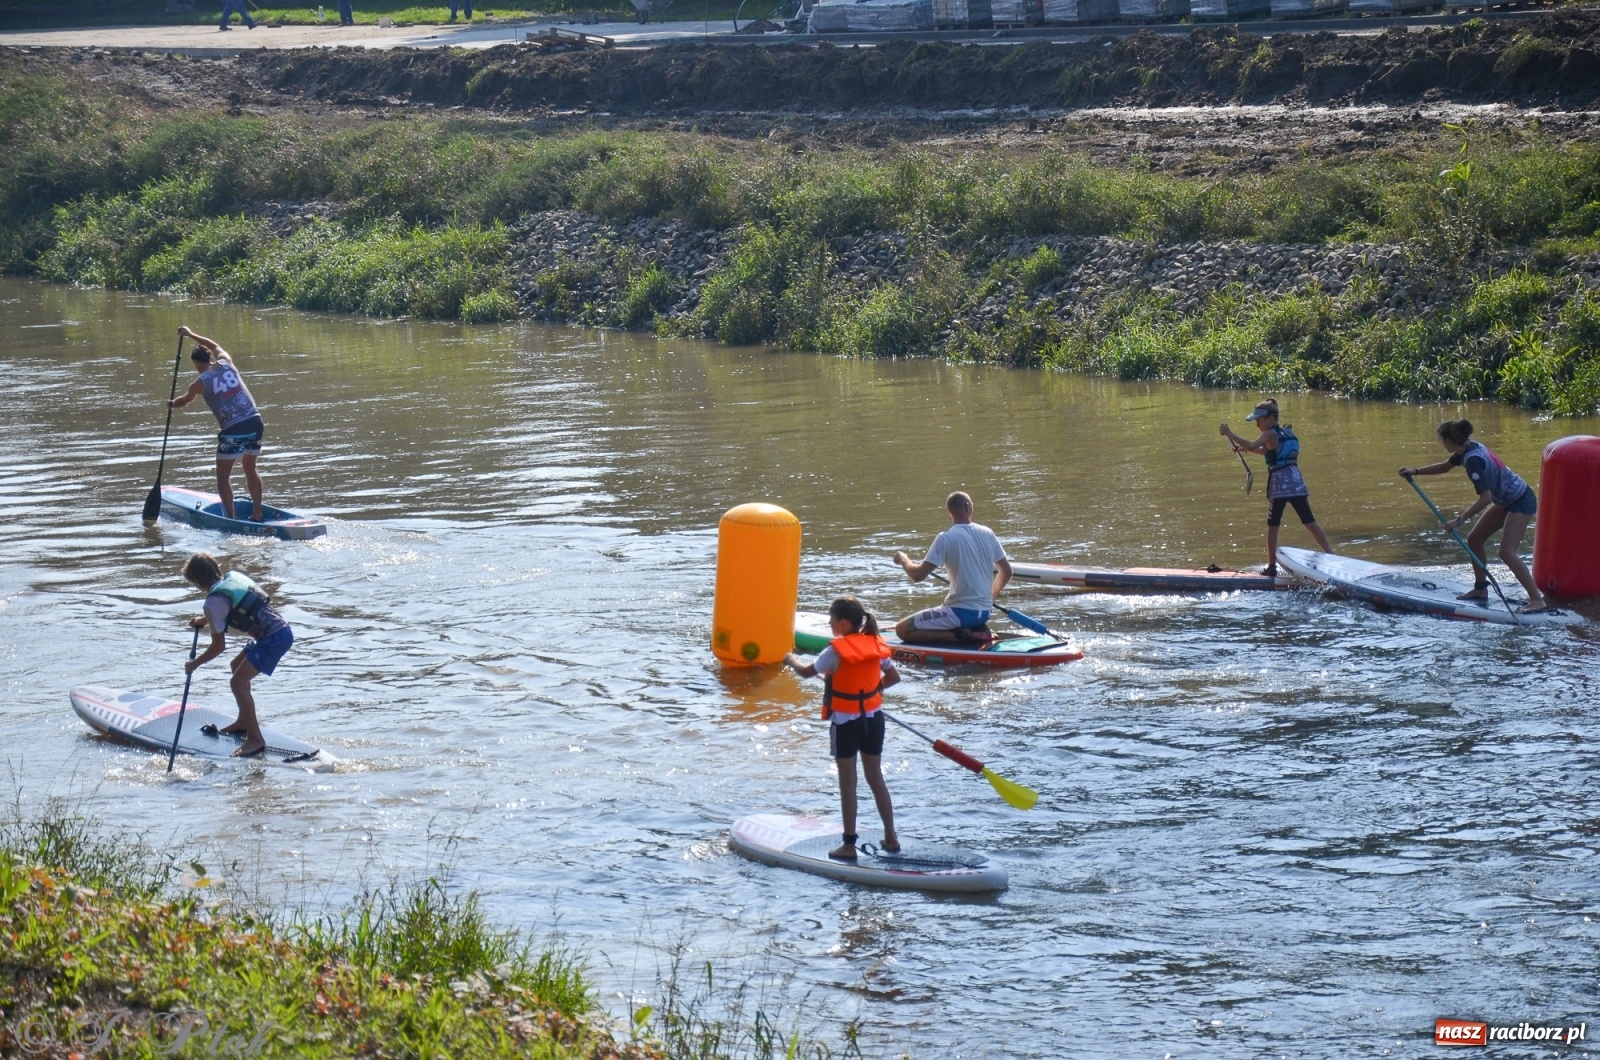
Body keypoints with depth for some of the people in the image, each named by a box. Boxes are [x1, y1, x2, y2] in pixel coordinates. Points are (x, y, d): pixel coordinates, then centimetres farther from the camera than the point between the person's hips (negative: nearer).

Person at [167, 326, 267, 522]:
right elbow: (214, 346, 34)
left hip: (232, 430, -5)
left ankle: (230, 518, -1)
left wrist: (171, 404, 46)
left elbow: (184, 401, 24)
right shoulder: (226, 363, 10)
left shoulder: (200, 383, 2)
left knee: (223, 475, 7)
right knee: (251, 468, 20)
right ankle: (258, 514, 19)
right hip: (255, 422, 5)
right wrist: (191, 334, 46)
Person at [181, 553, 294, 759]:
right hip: (283, 630, 10)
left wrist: (194, 664, 3)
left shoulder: (214, 602, -12)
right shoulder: (234, 576, 12)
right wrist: (206, 620, 29)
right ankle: (244, 722, 39)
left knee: (238, 682, -10)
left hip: (273, 639, -10)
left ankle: (255, 739, -10)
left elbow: (219, 646, -10)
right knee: (238, 665, 26)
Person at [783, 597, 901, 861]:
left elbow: (807, 672, -7)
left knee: (848, 783, 2)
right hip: (873, 718, 6)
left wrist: (792, 660, 12)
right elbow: (893, 677, 9)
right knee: (876, 778, 16)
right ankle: (891, 838, 20)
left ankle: (849, 845, 5)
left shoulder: (836, 650, -17)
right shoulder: (875, 645, 1)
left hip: (845, 722, -6)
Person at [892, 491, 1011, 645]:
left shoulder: (946, 539, -14)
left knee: (902, 629, -1)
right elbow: (1006, 572, 13)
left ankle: (961, 635, -11)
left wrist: (903, 560, 5)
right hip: (984, 613, 7)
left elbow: (918, 575, -16)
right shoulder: (988, 534, 3)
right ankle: (976, 631, 6)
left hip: (962, 612, -7)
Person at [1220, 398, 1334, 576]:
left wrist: (1230, 434, -18)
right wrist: (1243, 447, 30)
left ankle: (1272, 566, 3)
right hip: (1296, 482, 6)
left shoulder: (1269, 435, -5)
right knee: (1310, 522, 7)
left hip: (1279, 484, -6)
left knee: (1273, 526, 4)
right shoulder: (1289, 433, 18)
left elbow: (1252, 446, -24)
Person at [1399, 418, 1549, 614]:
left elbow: (1485, 498, -31)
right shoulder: (1469, 448, 2)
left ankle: (1537, 601, -23)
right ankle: (1480, 589, 26)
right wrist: (1415, 471, 15)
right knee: (1474, 539, 14)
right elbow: (1444, 466, 22)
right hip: (1506, 500, 10)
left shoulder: (1473, 459, -27)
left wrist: (1460, 520, -29)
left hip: (1520, 502, -10)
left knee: (1507, 552, -20)